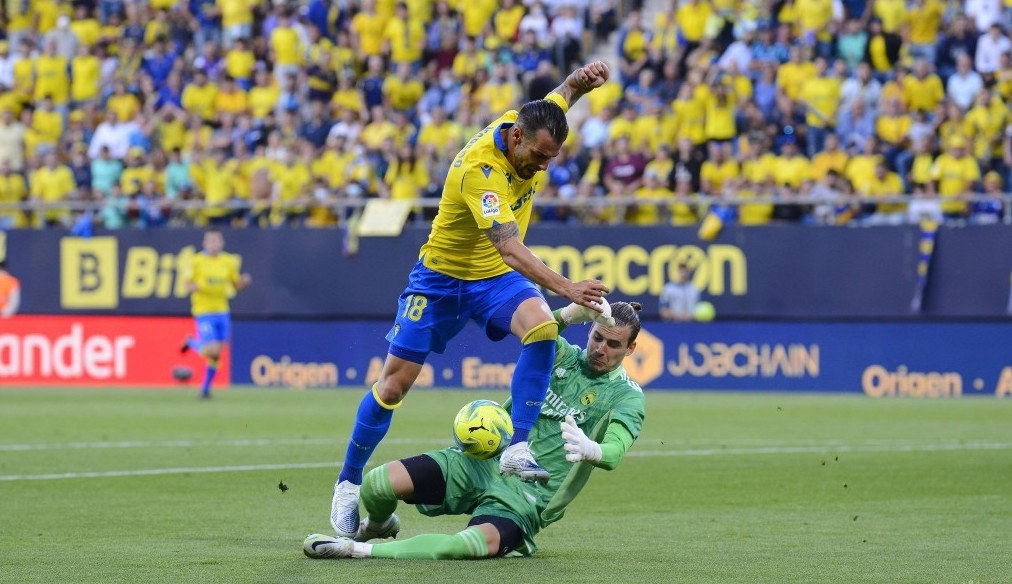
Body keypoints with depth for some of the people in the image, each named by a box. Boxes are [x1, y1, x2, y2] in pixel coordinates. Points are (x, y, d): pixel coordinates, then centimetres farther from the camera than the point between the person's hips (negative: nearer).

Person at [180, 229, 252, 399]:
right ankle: (192, 344, 16)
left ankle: (205, 387, 21)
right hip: (204, 312, -4)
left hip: (222, 312, 4)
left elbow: (236, 286, 12)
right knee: (212, 350, -15)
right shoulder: (196, 261, -5)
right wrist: (194, 286, -24)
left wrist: (244, 282, -10)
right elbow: (188, 286, -1)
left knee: (216, 354, 4)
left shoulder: (229, 262, 6)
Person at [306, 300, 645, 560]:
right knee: (376, 484, -17)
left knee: (479, 544, -39)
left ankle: (358, 550, -27)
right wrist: (570, 314, -29)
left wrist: (589, 450, -44)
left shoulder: (628, 398, -1)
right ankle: (379, 525, 23)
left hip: (526, 498, -4)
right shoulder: (564, 356, 10)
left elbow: (613, 454, -20)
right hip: (485, 461, 4)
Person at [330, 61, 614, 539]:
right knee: (394, 383, 1)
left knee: (542, 327, -27)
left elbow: (562, 94, 10)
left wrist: (582, 79, -16)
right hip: (442, 277, -5)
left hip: (497, 278, 5)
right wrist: (567, 288, -58)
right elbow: (509, 248, -46)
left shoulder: (528, 126, -13)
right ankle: (348, 483, 20)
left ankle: (517, 449, -23)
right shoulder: (479, 170, -35)